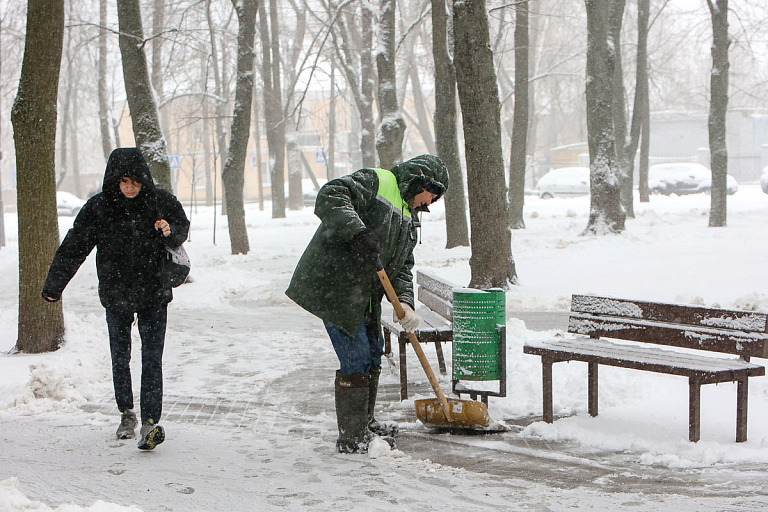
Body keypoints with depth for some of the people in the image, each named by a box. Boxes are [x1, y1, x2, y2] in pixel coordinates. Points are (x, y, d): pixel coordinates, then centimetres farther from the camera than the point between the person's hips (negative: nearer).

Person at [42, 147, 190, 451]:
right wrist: (54, 286, -2)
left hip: (154, 293, -1)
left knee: (152, 360, -8)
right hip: (116, 295, 1)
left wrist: (170, 232, -15)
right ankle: (126, 414, 28)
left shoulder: (161, 202, -7)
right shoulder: (98, 207, -8)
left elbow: (182, 230, 9)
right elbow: (73, 248, -2)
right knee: (120, 358, 11)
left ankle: (151, 421, -9)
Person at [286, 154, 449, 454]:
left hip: (363, 297, 10)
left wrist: (405, 303, -7)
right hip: (333, 286, -10)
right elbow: (330, 196, -25)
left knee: (373, 353, 19)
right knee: (356, 360, -10)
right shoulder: (374, 183, -9)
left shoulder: (408, 219, 18)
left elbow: (402, 266, 11)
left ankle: (365, 425, 36)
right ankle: (350, 439, -1)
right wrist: (357, 232, -38)